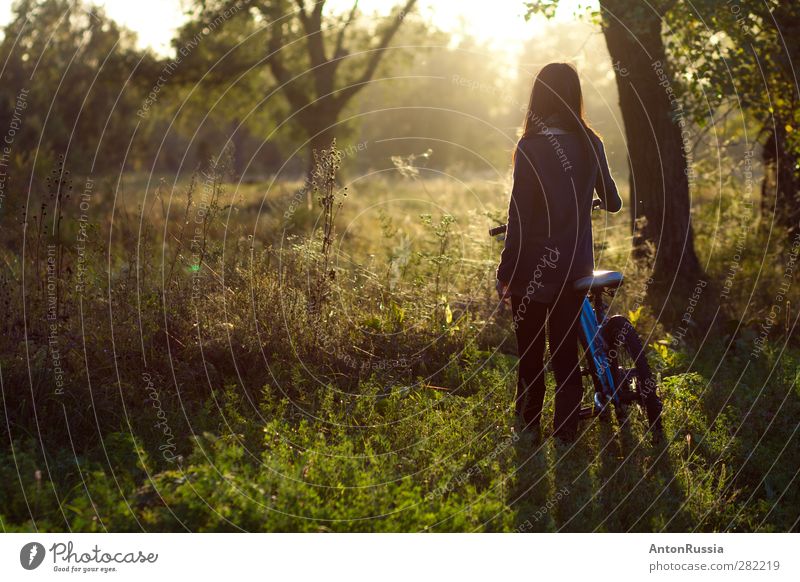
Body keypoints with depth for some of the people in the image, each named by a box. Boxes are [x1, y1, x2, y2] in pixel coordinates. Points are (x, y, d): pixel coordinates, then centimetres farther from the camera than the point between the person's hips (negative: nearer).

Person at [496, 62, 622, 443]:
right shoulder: (590, 145, -1)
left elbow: (519, 217, -15)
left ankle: (528, 429, 20)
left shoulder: (530, 148, -14)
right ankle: (566, 434, 15)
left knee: (530, 355, 10)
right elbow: (612, 203, 10)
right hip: (576, 268, 4)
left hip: (535, 268, -4)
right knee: (566, 353, 12)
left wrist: (504, 273, -8)